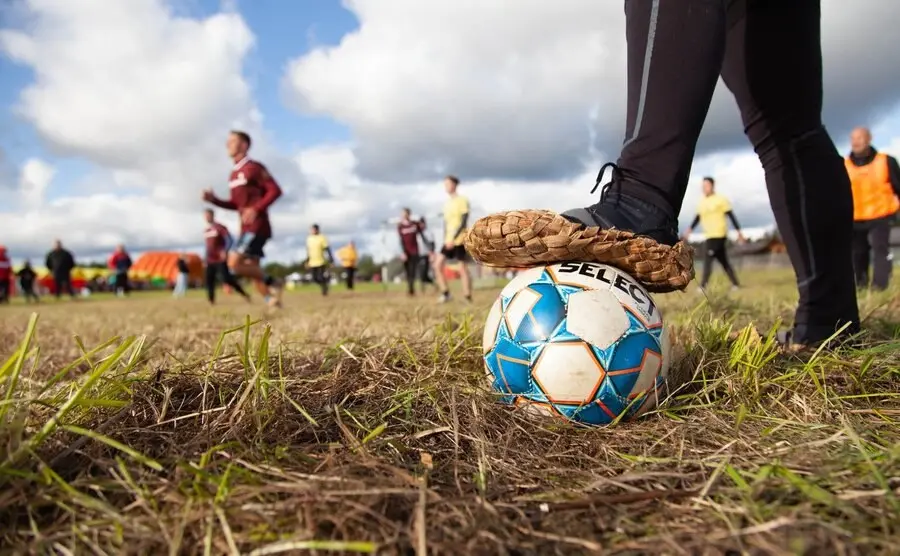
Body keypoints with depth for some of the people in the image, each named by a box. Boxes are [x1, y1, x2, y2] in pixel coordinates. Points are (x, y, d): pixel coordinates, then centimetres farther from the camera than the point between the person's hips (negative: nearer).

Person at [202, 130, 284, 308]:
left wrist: (256, 209, -23)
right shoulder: (234, 174, 17)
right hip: (246, 228, 9)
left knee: (234, 263, -17)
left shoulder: (254, 167, -9)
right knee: (252, 269, 6)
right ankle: (273, 301, 10)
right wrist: (214, 200, 8)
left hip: (257, 226, -9)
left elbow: (275, 190, -14)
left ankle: (272, 283, -3)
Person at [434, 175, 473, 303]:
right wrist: (446, 239, 13)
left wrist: (453, 238, -20)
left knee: (463, 269, -3)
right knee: (438, 265, -5)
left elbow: (463, 222, -14)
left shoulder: (462, 201, -6)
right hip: (449, 241, 7)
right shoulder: (447, 203, 15)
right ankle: (445, 293, 2)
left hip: (460, 241, -7)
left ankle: (468, 299, 5)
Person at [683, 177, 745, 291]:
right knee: (724, 261, 11)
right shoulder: (702, 202, 13)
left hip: (718, 235, -7)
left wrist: (739, 231, -6)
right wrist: (690, 229, 3)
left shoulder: (720, 200, -5)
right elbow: (697, 217, 17)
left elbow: (731, 216, -5)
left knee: (707, 260, -13)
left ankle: (703, 286, -15)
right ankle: (735, 284, 18)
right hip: (710, 236, 7)